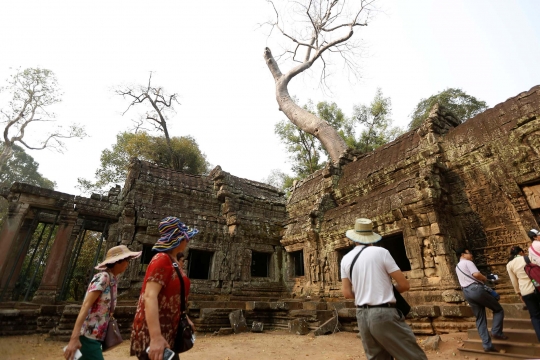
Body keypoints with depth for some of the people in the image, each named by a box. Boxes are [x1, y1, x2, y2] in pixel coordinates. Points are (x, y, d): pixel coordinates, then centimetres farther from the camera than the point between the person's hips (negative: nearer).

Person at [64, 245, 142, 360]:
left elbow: (106, 310, 12)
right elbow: (86, 305, -21)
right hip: (88, 336, -8)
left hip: (96, 336, 8)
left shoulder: (113, 281, 9)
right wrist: (74, 338, -26)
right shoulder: (103, 277, -16)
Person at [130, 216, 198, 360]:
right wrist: (156, 337, -35)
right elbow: (149, 296, -29)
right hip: (153, 331, -9)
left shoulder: (172, 261, 10)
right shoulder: (162, 259, -19)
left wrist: (184, 318, 23)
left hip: (166, 329, 9)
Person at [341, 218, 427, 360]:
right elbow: (404, 285, -4)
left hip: (362, 316, 5)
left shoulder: (346, 259, 4)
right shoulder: (380, 252, -8)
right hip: (384, 314, -5)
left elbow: (347, 293, 4)